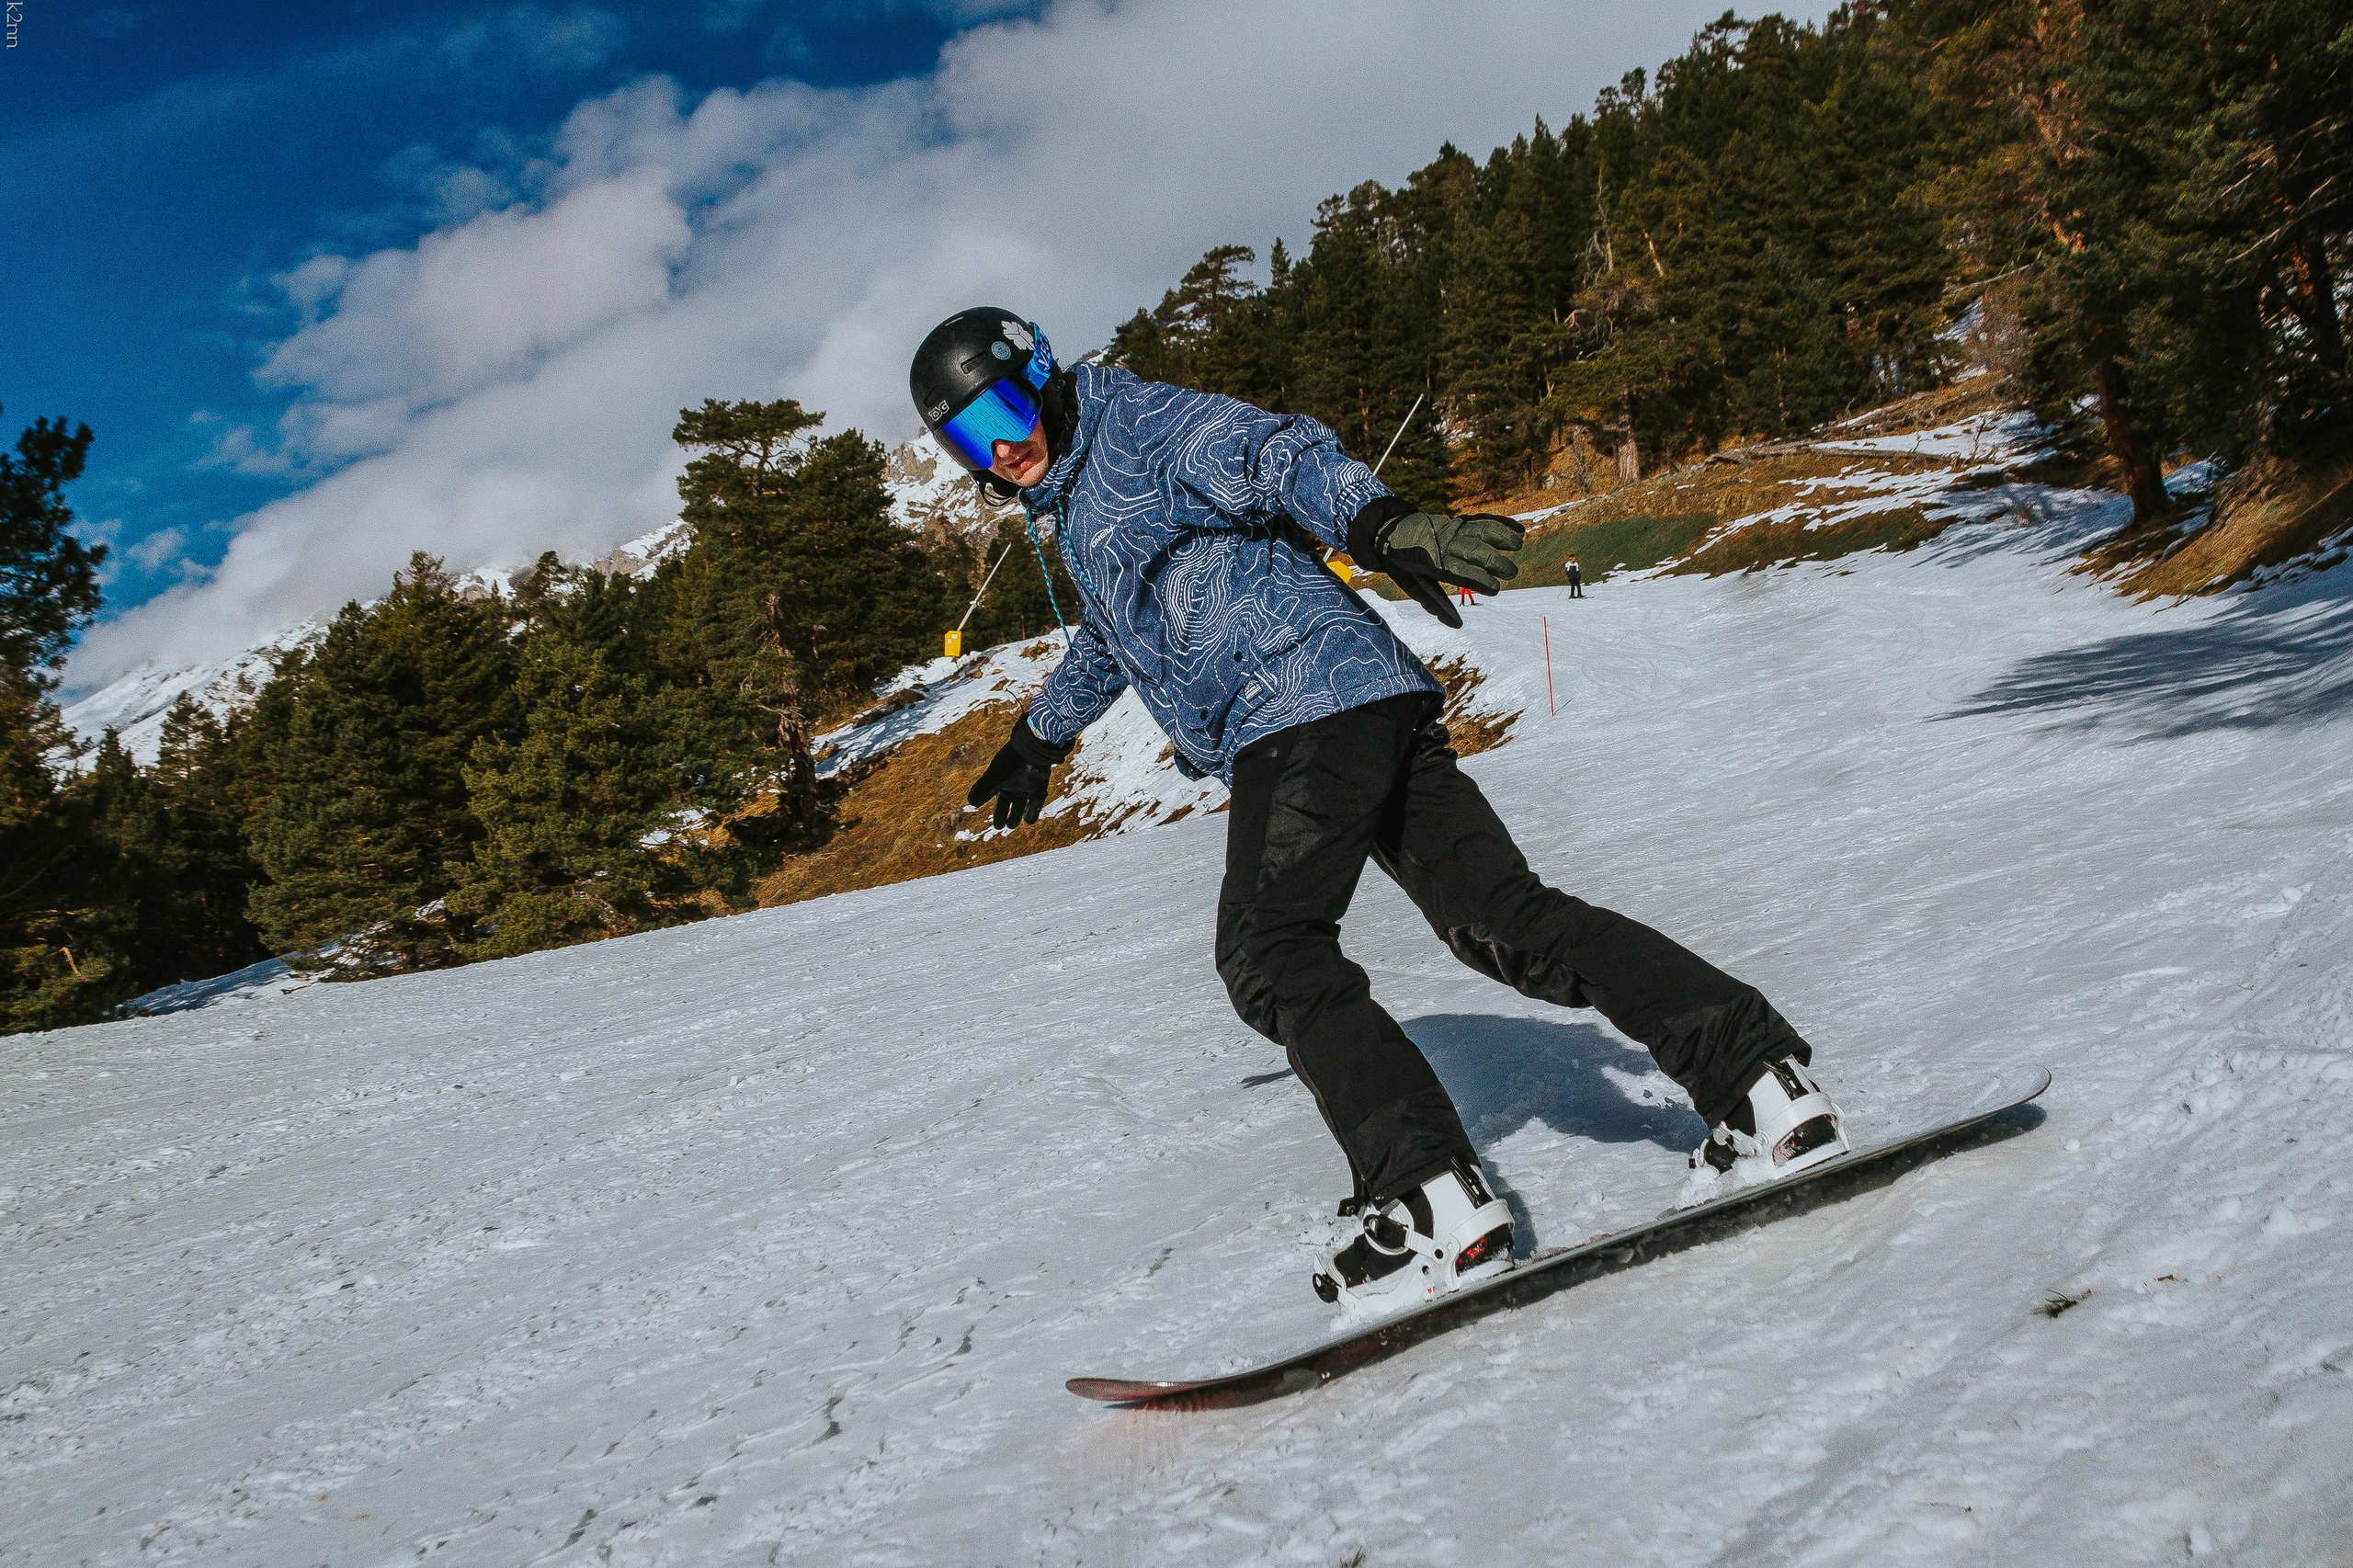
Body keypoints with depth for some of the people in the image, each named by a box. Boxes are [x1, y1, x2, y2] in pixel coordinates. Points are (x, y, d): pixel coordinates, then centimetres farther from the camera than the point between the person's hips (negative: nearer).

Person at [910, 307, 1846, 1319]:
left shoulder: (1140, 423, 1)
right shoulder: (1068, 503, 29)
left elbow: (1279, 456, -18)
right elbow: (1108, 636, 48)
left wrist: (1380, 523, -37)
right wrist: (1039, 738, 62)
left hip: (1308, 696, -9)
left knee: (1270, 953, -15)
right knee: (1502, 918, 1)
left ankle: (1435, 1200, -22)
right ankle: (1759, 1074, -1)